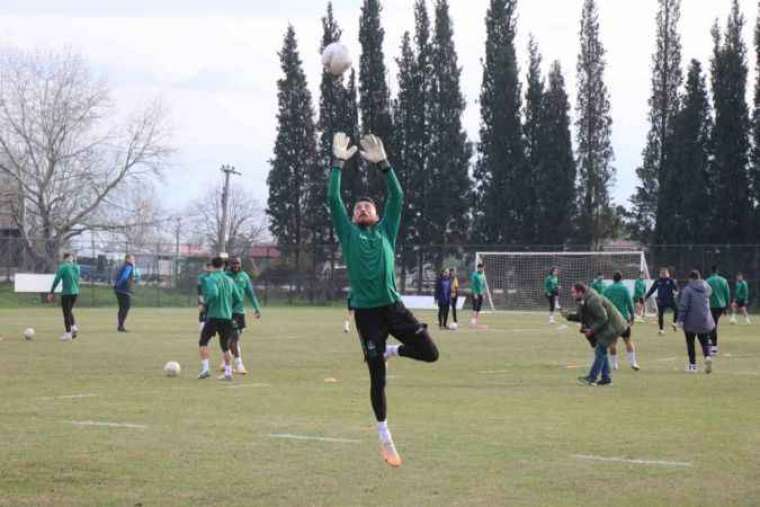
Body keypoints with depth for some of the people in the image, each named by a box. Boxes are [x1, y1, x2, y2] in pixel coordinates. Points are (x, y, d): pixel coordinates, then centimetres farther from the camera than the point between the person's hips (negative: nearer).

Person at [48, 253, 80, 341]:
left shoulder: (63, 267, -10)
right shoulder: (77, 267, 6)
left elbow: (56, 280, -10)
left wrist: (51, 293, -7)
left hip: (66, 293, -6)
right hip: (75, 292, 6)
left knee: (66, 313, 3)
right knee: (69, 311, 23)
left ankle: (68, 333, 4)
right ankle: (74, 326, 7)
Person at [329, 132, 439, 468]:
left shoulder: (386, 230, 14)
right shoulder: (348, 233, 10)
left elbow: (397, 196, 4)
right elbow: (333, 199, 1)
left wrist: (382, 163, -2)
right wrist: (339, 163, -2)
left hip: (392, 305, 2)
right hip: (366, 310, -2)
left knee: (430, 353, -8)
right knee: (377, 377, 1)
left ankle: (393, 350, 22)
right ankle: (384, 435, 15)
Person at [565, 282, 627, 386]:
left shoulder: (593, 301, -27)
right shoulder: (583, 301, 5)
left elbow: (603, 318, -26)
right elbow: (581, 316, 13)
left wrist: (592, 330, -23)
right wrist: (569, 316, -2)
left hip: (610, 327, -11)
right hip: (605, 327, 11)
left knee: (600, 351, -10)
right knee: (601, 351, 13)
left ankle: (591, 378, -9)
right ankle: (606, 378, 19)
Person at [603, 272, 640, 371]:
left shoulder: (607, 289, 6)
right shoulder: (624, 288, -3)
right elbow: (630, 303, -5)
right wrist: (632, 316, 3)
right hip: (623, 318, -3)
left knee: (613, 342, 7)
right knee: (628, 340, 2)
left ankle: (613, 364, 8)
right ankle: (632, 363, -5)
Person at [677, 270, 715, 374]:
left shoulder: (688, 289, -11)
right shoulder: (707, 288, 4)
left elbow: (683, 306, -14)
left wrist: (681, 319, -12)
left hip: (691, 322, -4)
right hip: (705, 321, 4)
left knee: (690, 343, 8)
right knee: (705, 342, 12)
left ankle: (693, 365, 8)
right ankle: (708, 356, -16)